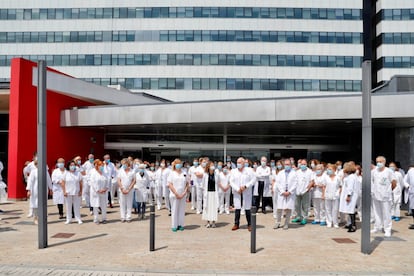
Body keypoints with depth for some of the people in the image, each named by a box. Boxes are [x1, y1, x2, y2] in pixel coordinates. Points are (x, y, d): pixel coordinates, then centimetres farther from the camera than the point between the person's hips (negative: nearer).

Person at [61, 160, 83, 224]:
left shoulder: (78, 173, 4)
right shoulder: (66, 173, 1)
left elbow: (80, 183, 5)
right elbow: (63, 183, 1)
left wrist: (80, 191, -1)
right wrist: (64, 191, -6)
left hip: (76, 193, 0)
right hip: (68, 193, 0)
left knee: (77, 206, 4)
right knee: (68, 206, 6)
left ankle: (78, 219, 12)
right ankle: (68, 219, 17)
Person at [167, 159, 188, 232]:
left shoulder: (184, 174, 11)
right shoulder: (172, 173, 3)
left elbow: (187, 184, 10)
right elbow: (170, 185, -4)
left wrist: (184, 193, -4)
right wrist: (177, 194, -11)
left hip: (182, 195, 3)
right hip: (174, 195, -3)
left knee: (182, 210, 4)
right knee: (174, 210, -1)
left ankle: (181, 225, 12)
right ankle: (174, 226, 5)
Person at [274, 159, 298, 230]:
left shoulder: (294, 174, 7)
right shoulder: (280, 173, 12)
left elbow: (295, 184, -1)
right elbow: (278, 183, 4)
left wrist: (289, 192, -10)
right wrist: (282, 192, -7)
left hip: (290, 194, -1)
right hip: (281, 193, 1)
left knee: (288, 209, -2)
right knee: (279, 209, -2)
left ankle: (286, 224, 10)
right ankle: (278, 223, 10)